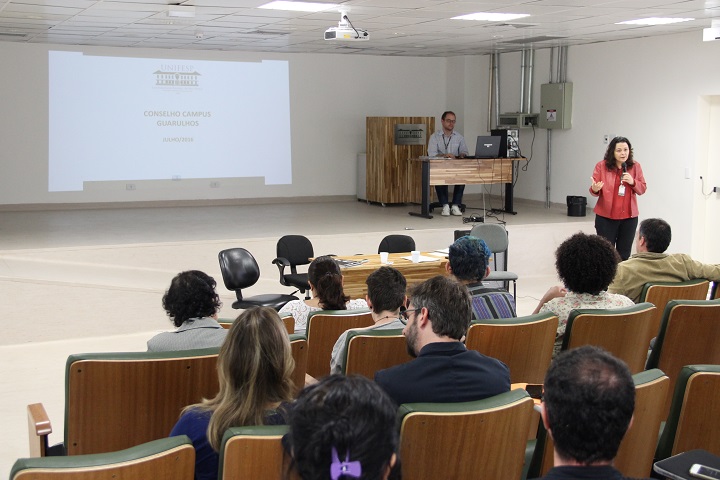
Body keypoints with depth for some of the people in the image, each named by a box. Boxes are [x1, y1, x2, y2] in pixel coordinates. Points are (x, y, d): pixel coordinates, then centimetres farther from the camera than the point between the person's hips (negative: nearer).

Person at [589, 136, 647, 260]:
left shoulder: (635, 166, 3)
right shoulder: (601, 166, -4)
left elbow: (642, 189, 6)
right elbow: (594, 190, -3)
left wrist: (633, 182, -14)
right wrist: (595, 189, -27)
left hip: (629, 217, 2)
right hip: (606, 217, -2)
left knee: (624, 254, 7)